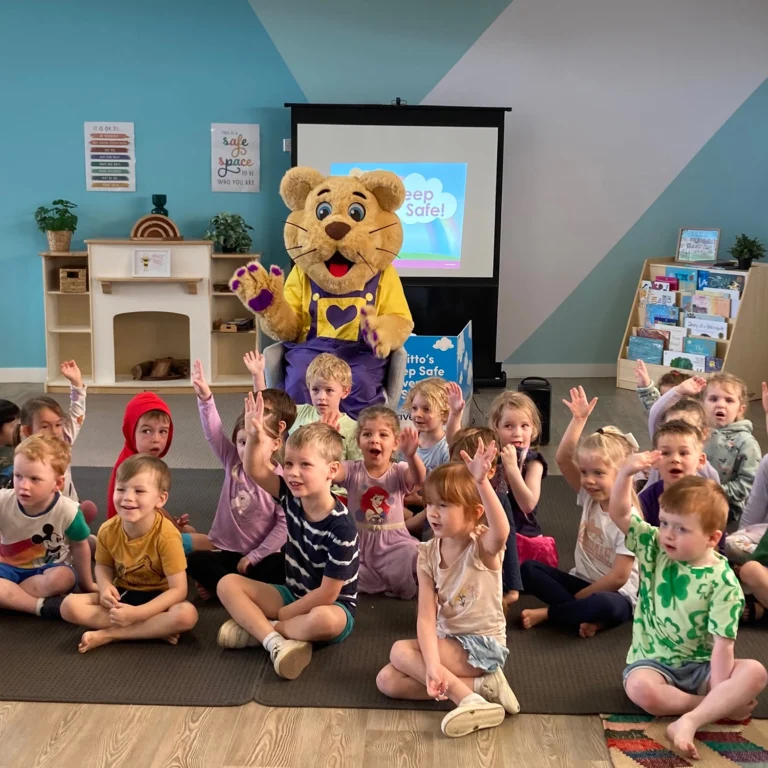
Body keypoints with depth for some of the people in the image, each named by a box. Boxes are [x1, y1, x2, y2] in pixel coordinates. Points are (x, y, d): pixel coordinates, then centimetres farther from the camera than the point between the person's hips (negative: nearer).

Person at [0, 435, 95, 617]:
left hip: (50, 567, -1)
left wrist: (86, 584, 8)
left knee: (63, 577, -36)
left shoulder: (68, 511, -22)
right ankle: (41, 605, -32)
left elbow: (79, 547, -4)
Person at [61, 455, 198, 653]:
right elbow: (103, 565, 8)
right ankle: (155, 629, -20)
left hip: (156, 599, -4)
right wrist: (105, 587, -16)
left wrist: (136, 613, -32)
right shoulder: (108, 531, -12)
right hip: (123, 595, 4)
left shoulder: (166, 535, -25)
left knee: (186, 614, -36)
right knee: (69, 606, -19)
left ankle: (108, 634, -22)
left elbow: (178, 590, -25)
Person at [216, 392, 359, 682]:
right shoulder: (291, 496, -8)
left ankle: (258, 627, -19)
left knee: (325, 621, -41)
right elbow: (256, 471, -14)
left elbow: (327, 594, -23)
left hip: (332, 607, -6)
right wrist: (255, 436, -33)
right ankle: (275, 642, -25)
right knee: (227, 583, -8)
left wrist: (281, 614, -15)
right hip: (294, 593, 7)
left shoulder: (341, 527, -26)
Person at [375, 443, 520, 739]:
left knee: (401, 652, -20)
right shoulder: (428, 553, -4)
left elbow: (501, 532, -46)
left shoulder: (482, 547, -18)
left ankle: (469, 697, -18)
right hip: (446, 641, 7)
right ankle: (479, 685, -15)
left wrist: (482, 482, -59)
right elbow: (427, 616, -13)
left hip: (483, 645, -7)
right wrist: (432, 664, -29)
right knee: (387, 680, -12)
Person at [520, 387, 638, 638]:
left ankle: (547, 613, -16)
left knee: (601, 605, -41)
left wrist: (577, 597, -14)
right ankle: (587, 615, -22)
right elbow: (563, 459, -8)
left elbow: (619, 577, -21)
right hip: (583, 582, 7)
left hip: (616, 595, -7)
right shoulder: (589, 498, -1)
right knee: (528, 568, -12)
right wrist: (579, 419, -14)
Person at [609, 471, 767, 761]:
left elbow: (722, 643, -15)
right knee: (640, 688, -33)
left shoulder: (722, 581, -13)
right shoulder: (654, 549, -5)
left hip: (701, 666, 0)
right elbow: (619, 514, -15)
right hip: (654, 662, 0)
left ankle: (689, 721, -37)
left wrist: (718, 691, -22)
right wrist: (626, 472, -31)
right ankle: (720, 707, -16)